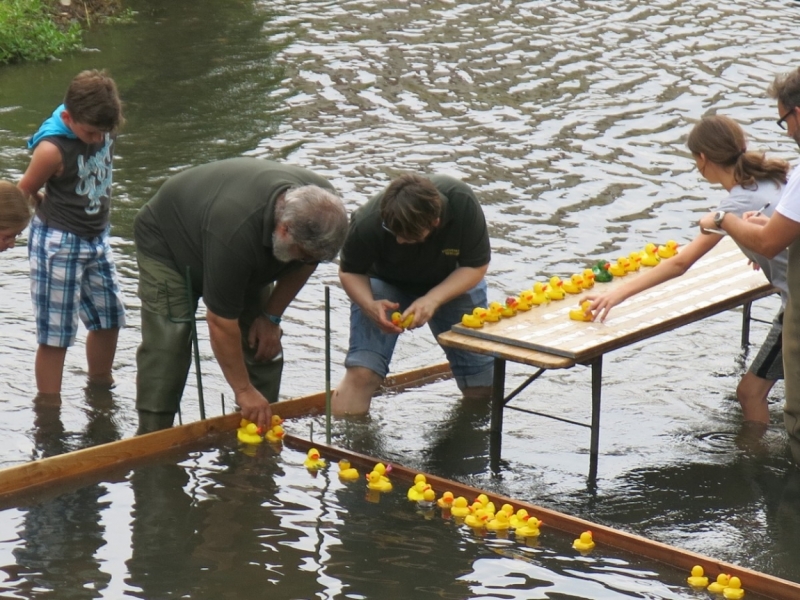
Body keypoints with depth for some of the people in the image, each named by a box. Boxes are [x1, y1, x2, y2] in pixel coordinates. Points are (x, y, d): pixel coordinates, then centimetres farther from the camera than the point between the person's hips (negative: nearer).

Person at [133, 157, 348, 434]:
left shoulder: (320, 207, -27)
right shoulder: (234, 234, -47)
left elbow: (303, 265, -3)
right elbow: (221, 323, -37)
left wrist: (271, 316, -8)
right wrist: (243, 390, -29)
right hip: (167, 242, -7)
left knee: (265, 344, -3)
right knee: (167, 345, -20)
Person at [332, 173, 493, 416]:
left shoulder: (463, 204, -34)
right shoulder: (367, 224, -34)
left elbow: (476, 266, -21)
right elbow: (350, 271, -14)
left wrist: (432, 300, -37)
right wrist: (369, 305, -37)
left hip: (452, 284, 1)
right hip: (385, 284, -1)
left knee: (483, 386, 0)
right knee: (361, 371, -23)